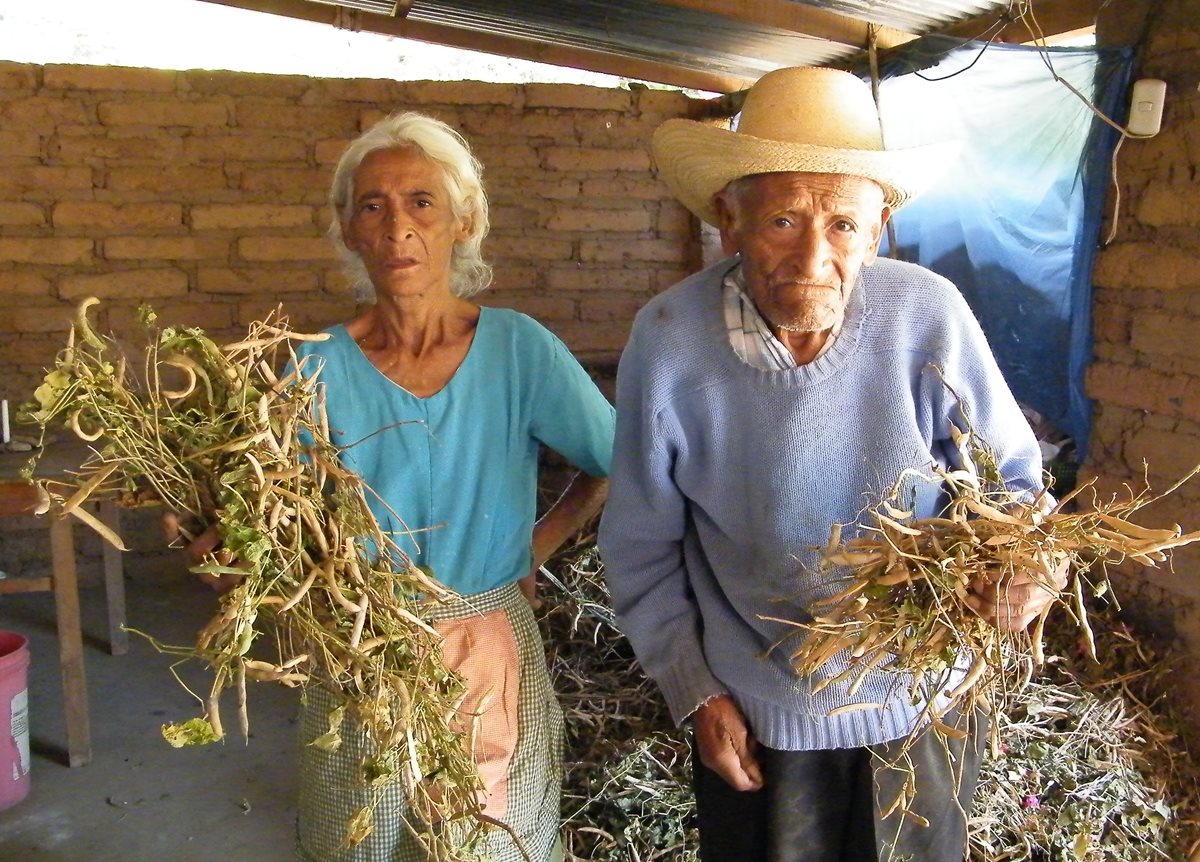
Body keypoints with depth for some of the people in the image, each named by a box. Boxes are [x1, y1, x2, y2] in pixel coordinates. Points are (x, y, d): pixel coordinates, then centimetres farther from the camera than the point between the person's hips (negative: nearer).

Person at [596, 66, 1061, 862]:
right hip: (754, 712, 0)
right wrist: (692, 689, -2)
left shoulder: (931, 317, -20)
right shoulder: (667, 341, -19)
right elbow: (642, 543, -6)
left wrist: (1020, 564, -25)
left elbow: (1010, 476, -4)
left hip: (921, 697, 1)